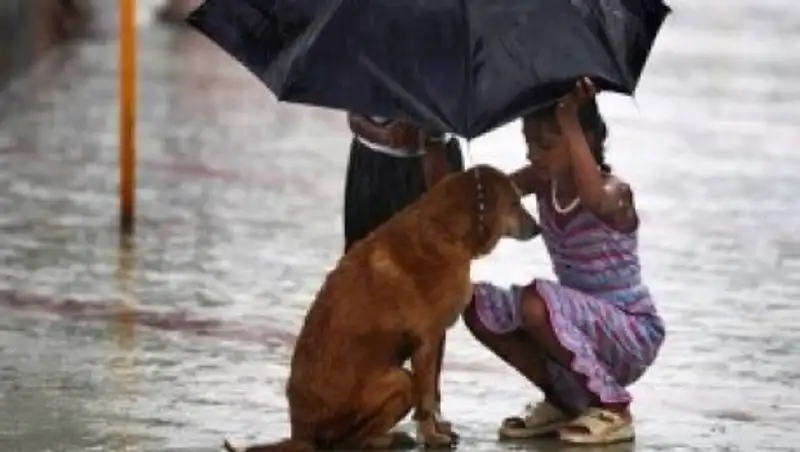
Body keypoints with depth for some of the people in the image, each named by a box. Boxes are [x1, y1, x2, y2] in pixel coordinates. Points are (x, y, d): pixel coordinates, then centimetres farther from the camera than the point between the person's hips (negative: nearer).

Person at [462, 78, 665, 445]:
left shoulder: (615, 193, -22)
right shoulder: (544, 181, 0)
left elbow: (593, 197, -48)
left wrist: (570, 122, -46)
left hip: (634, 336, -7)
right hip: (585, 327, 7)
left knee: (536, 303, -32)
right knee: (479, 305, -9)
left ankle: (613, 409, -14)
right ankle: (563, 401, 8)